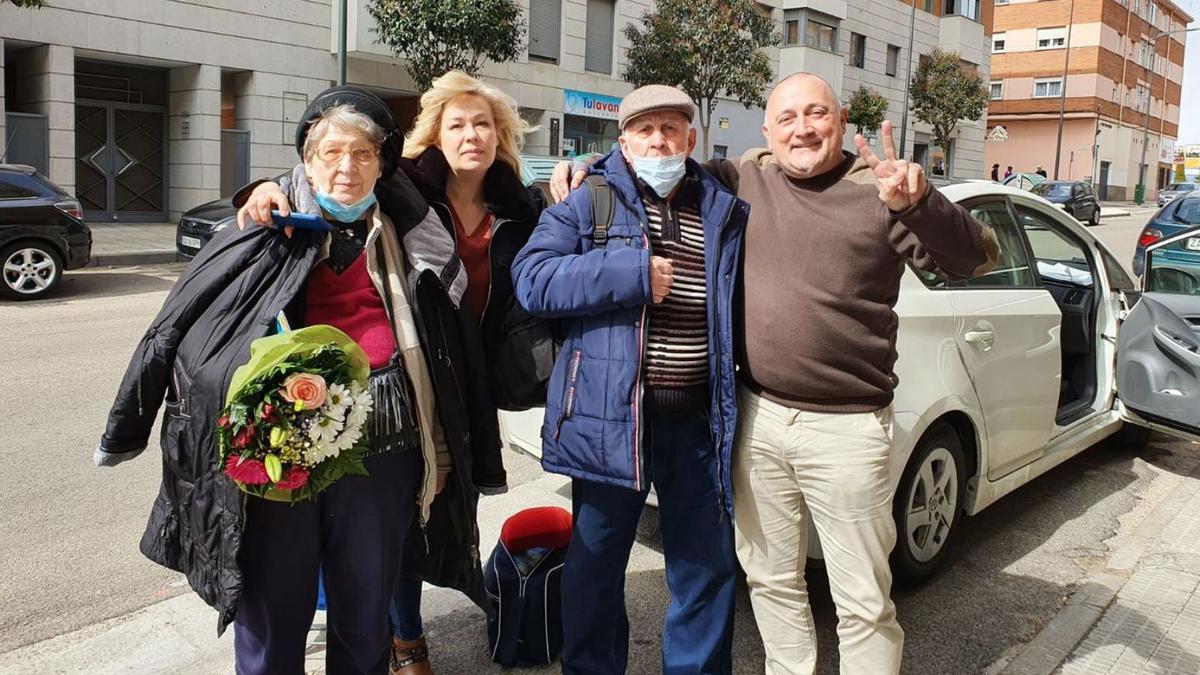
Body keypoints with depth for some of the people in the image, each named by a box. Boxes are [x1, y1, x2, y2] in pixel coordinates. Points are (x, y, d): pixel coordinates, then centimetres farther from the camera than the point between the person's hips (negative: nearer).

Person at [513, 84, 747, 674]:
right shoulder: (588, 205, 2)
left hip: (698, 419, 3)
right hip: (609, 414, -2)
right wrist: (632, 273, -17)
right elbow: (532, 279, -12)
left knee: (707, 565, 13)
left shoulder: (726, 215, 10)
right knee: (595, 563, 11)